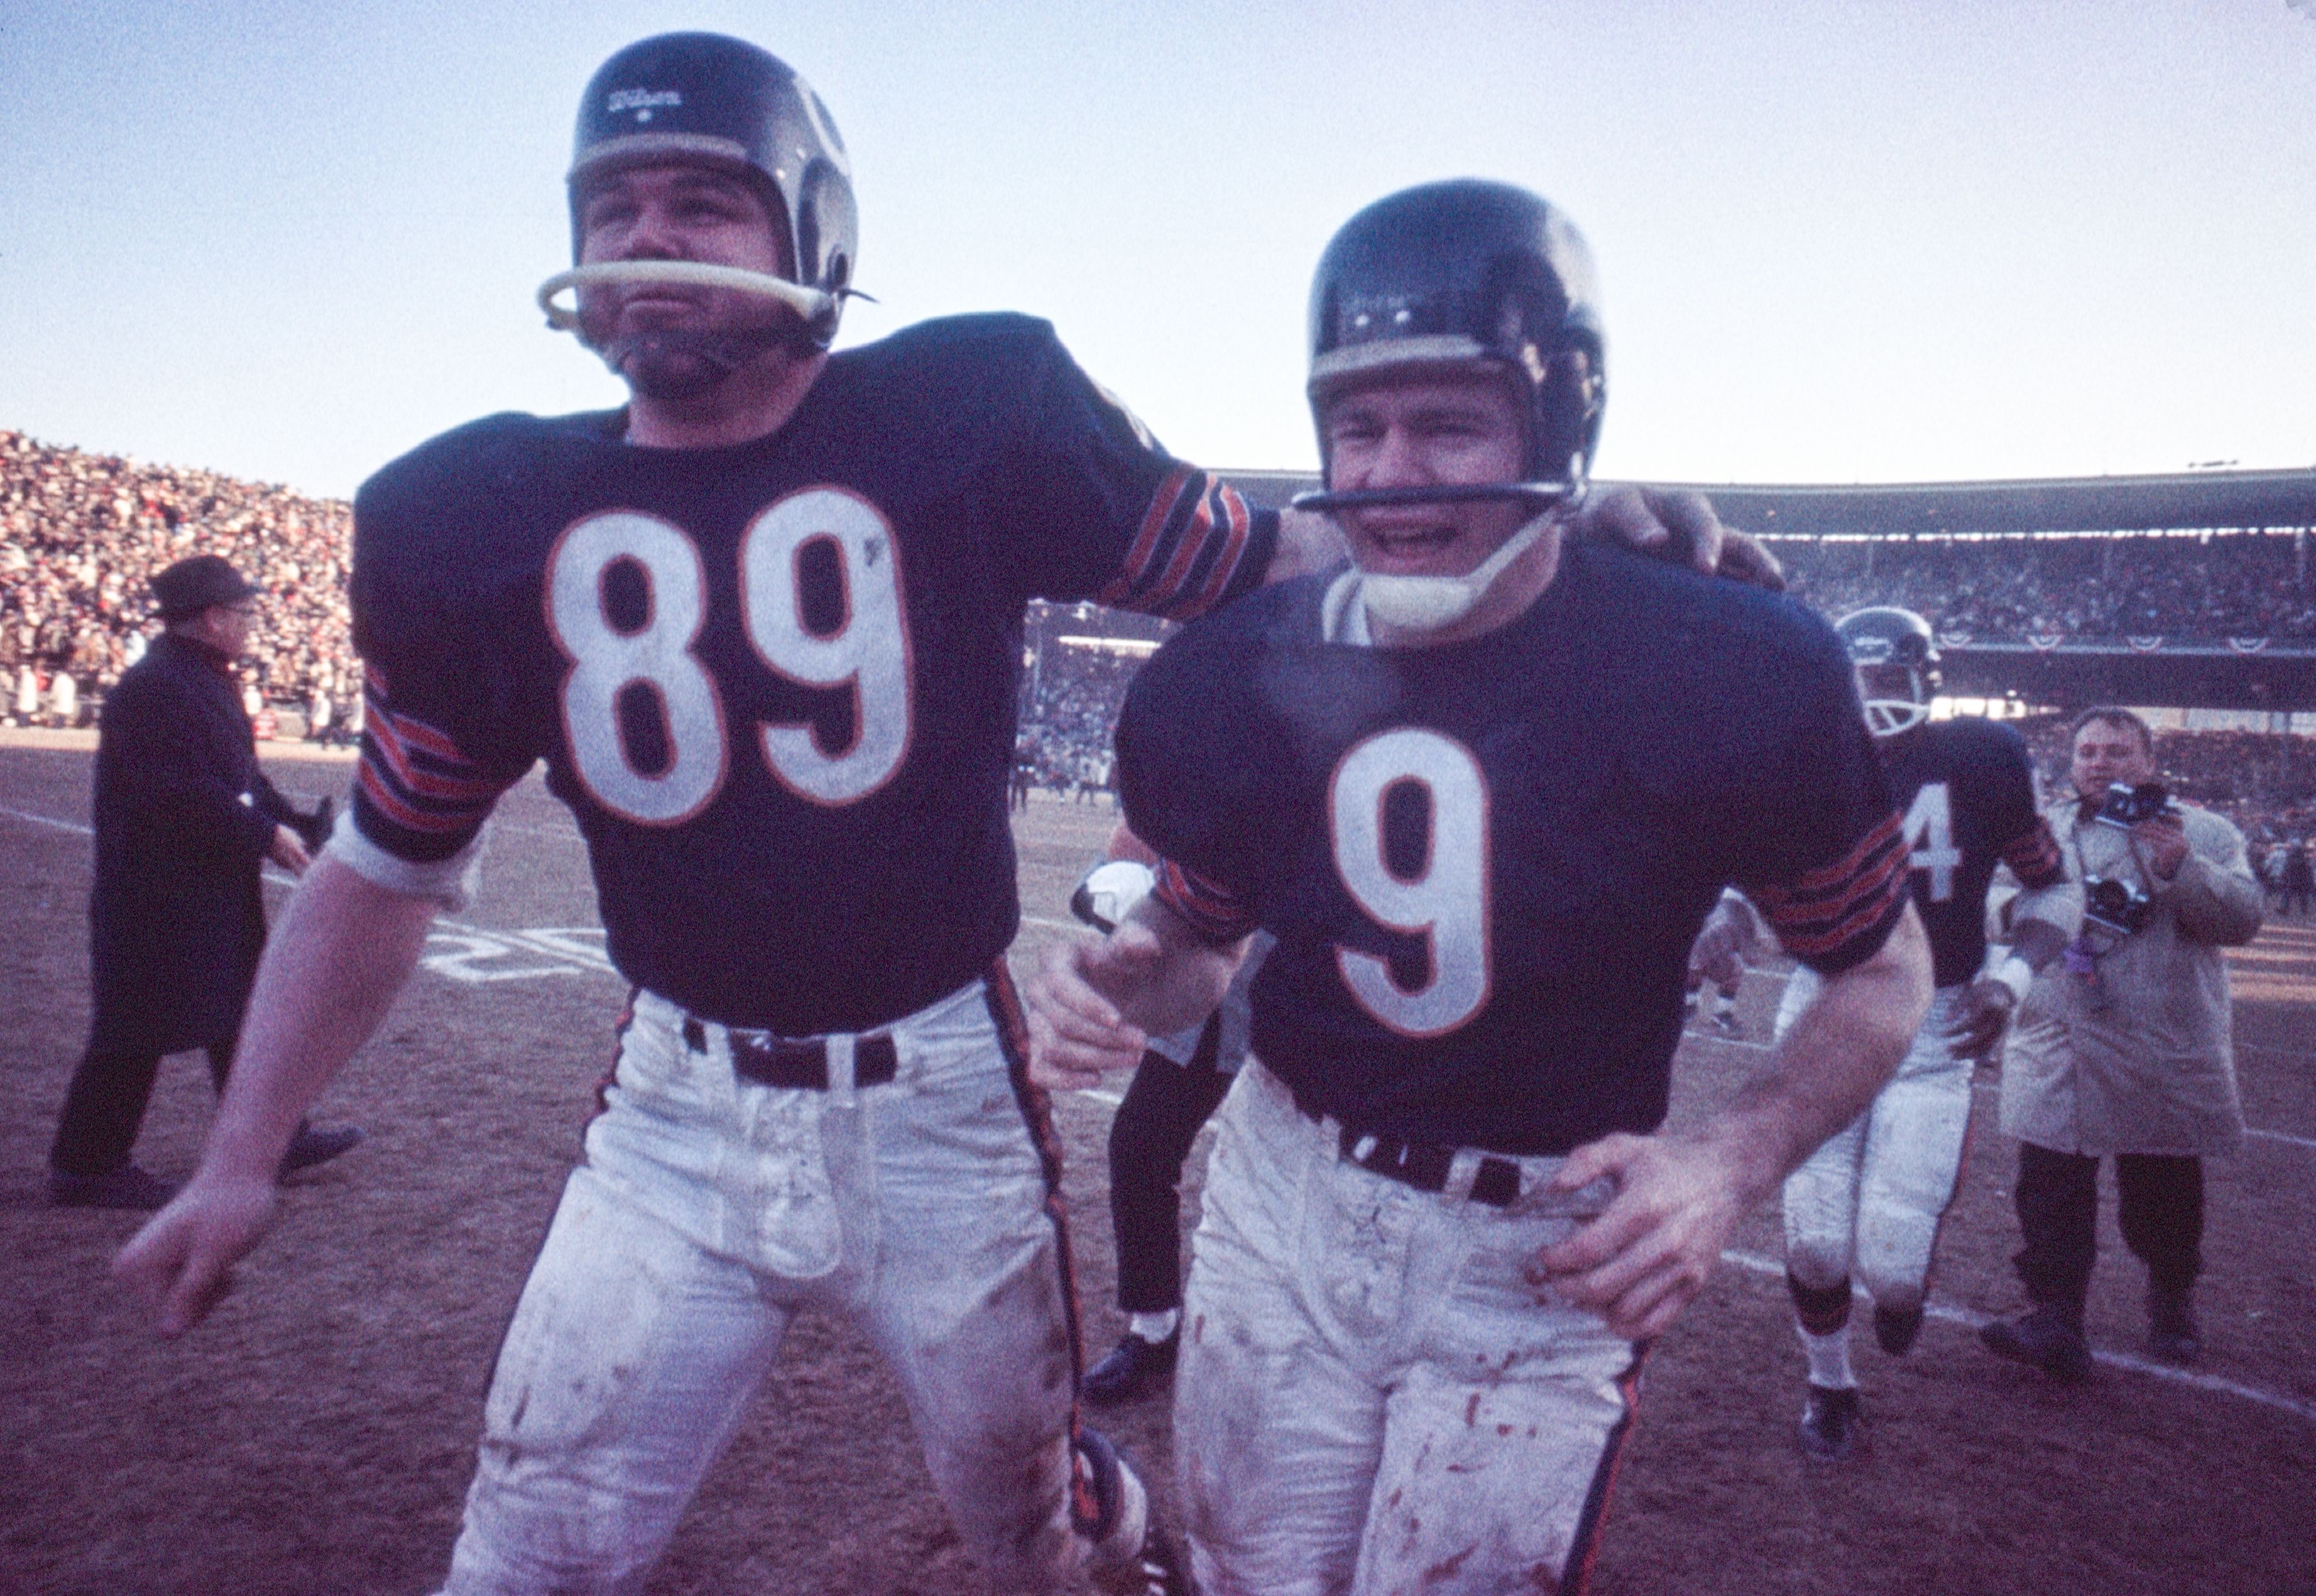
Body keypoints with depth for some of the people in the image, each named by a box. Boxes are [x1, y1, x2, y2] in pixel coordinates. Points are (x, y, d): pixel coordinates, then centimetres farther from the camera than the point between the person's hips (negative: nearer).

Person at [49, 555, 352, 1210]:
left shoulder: (207, 681, 13)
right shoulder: (152, 689, -20)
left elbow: (240, 780, 16)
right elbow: (182, 796, -27)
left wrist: (303, 829, 5)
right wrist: (265, 835, -20)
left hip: (213, 889, 11)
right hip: (160, 893, -10)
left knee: (241, 1014, 15)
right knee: (141, 1027, 0)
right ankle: (87, 1166, 14)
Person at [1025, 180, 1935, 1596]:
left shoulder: (1731, 675, -18)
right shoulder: (1234, 679, -9)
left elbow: (1884, 967, -3)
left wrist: (1733, 1162, -19)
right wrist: (1122, 977, -14)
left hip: (1543, 1256, -2)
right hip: (1286, 1203, 3)